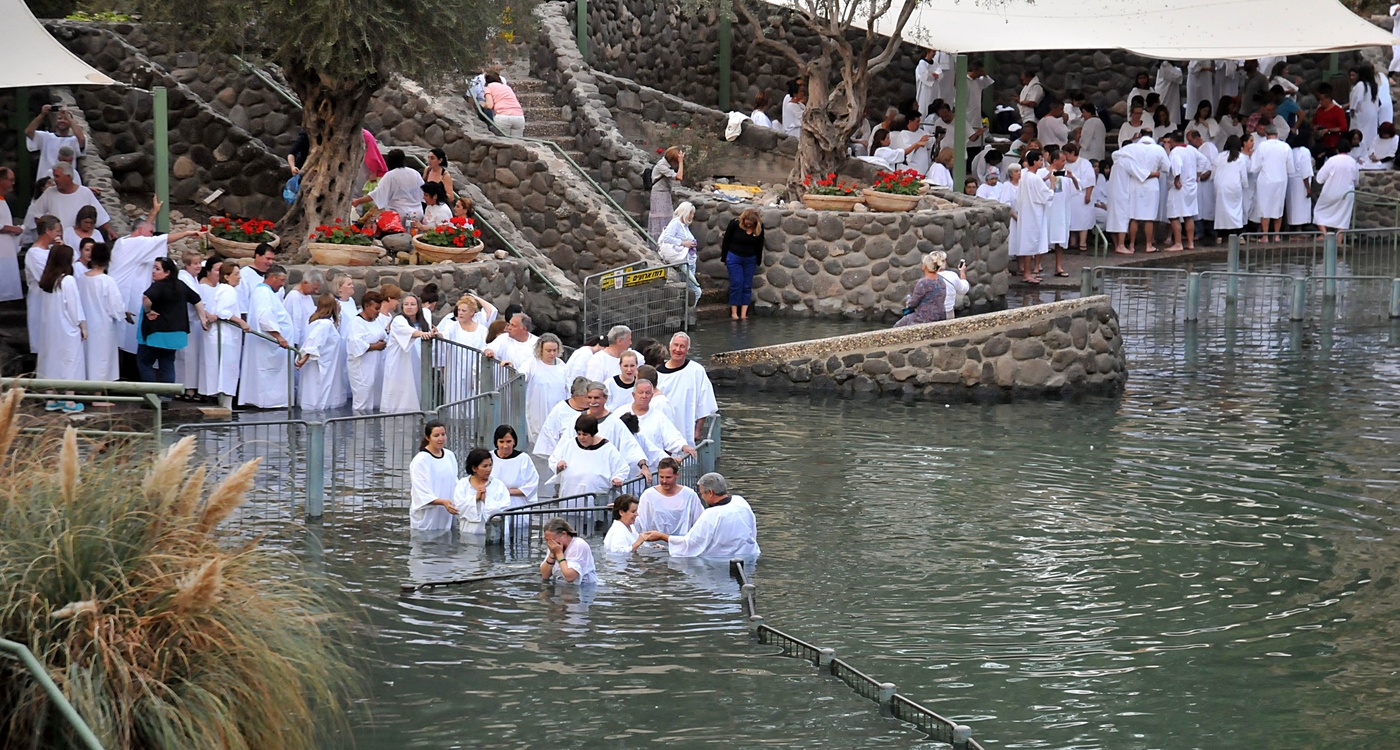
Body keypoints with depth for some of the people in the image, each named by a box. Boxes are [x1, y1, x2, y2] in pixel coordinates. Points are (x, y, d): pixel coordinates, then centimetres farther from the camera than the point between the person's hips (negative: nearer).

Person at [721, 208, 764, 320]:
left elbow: (760, 246, 5)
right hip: (734, 258, -3)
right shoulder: (734, 224, -14)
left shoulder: (759, 227, -6)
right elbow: (726, 241, -4)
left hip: (750, 260, 3)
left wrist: (758, 262, 8)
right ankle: (734, 313, -4)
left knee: (747, 286, 0)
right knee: (736, 285, -8)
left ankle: (744, 314, 0)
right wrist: (724, 258, -1)